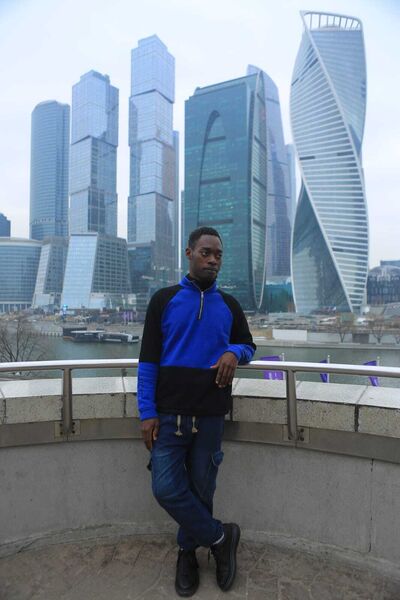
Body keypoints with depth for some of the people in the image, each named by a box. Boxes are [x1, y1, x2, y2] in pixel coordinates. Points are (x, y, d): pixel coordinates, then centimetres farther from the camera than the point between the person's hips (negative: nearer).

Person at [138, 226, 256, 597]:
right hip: (170, 414, -1)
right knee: (167, 489, -4)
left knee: (200, 491, 12)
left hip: (211, 416, 2)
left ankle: (188, 551, 37)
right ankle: (220, 537, 19)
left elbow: (248, 346, 16)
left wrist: (234, 353, -10)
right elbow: (148, 359, -2)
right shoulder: (164, 299, -1)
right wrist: (147, 412, -7)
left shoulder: (229, 305, 6)